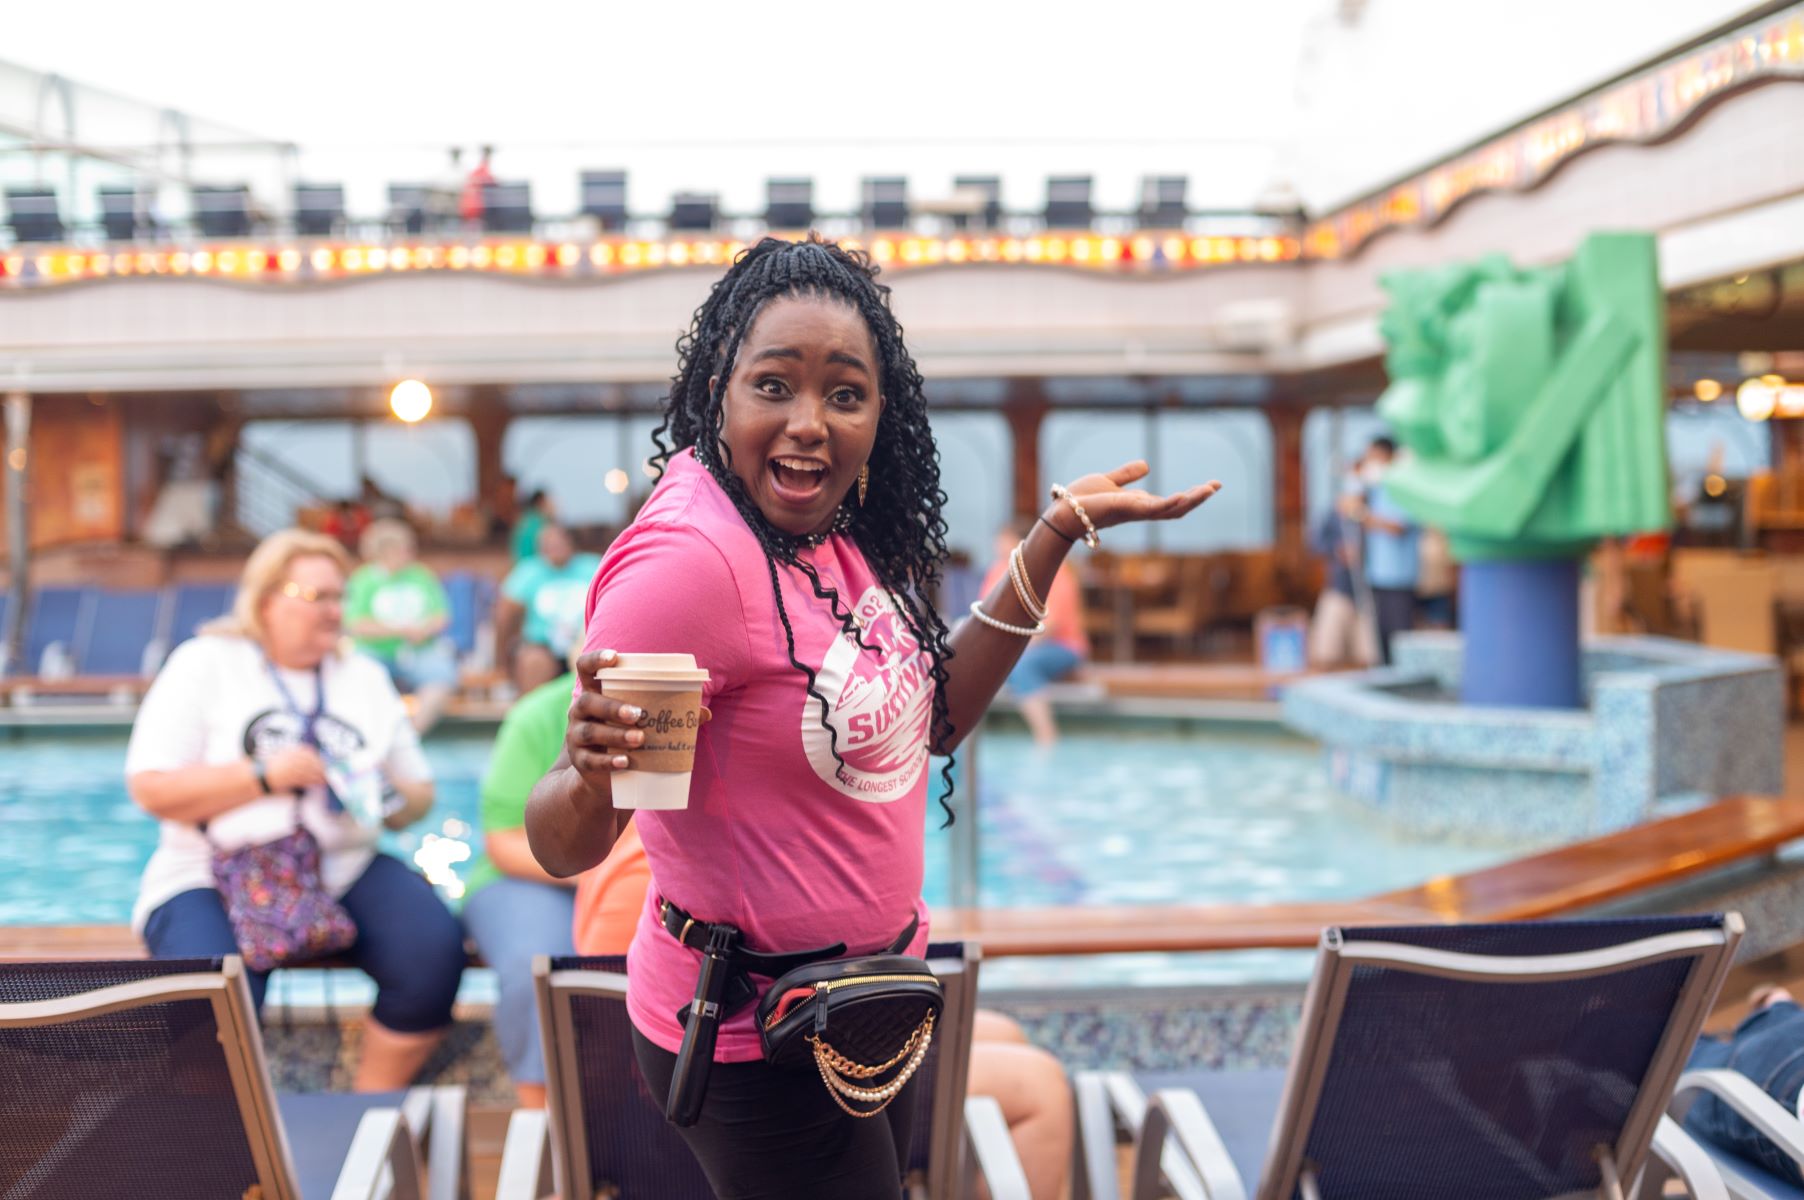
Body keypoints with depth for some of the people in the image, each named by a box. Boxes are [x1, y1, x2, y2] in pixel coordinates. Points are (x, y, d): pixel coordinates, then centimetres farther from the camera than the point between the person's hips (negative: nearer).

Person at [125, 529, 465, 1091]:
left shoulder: (365, 676, 15)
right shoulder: (204, 665, 2)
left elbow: (419, 792, 17)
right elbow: (151, 788, -7)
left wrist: (393, 796, -7)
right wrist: (265, 776, -15)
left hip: (346, 871, 4)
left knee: (435, 948, -24)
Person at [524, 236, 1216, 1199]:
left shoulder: (831, 529, -2)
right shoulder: (691, 559, -27)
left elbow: (929, 721, 6)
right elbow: (560, 846, -25)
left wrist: (1055, 535, 3)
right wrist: (590, 772, -48)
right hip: (758, 1047, -9)